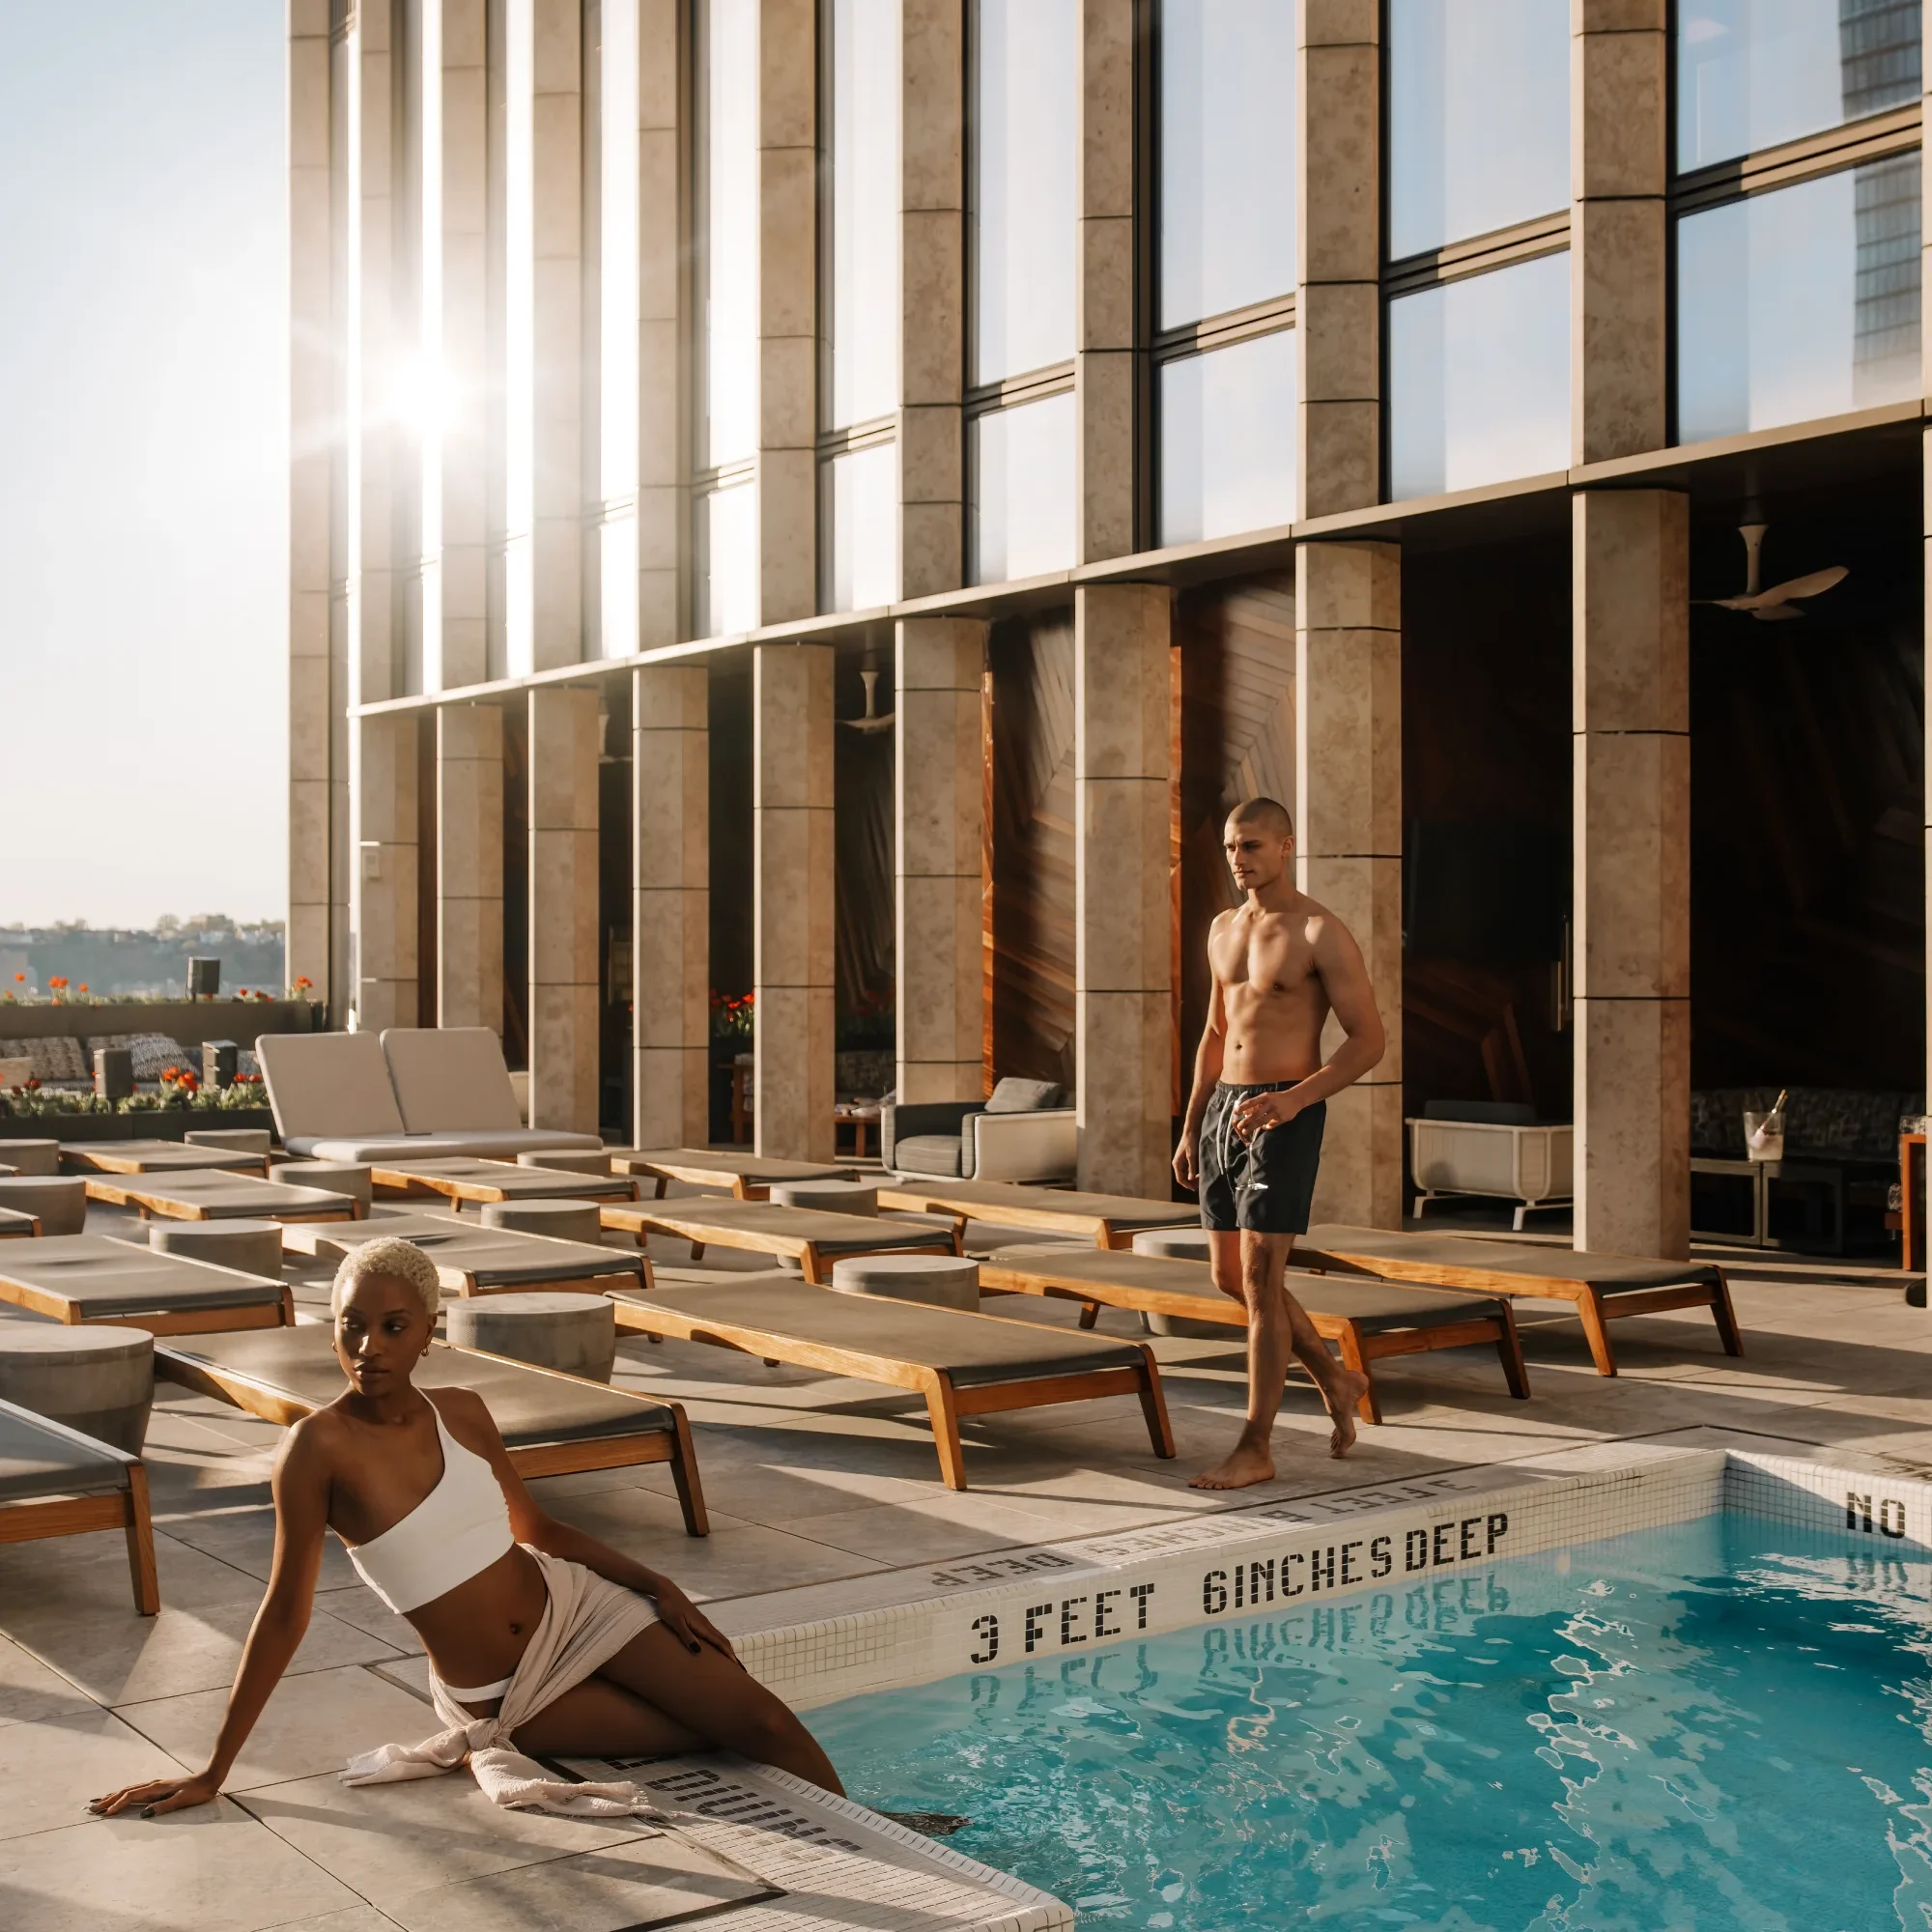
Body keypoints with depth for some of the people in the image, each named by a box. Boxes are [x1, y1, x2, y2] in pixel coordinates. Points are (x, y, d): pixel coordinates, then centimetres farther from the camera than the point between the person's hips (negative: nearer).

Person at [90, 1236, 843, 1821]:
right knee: (732, 1735, -8)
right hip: (502, 1700, -4)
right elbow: (285, 1614, -16)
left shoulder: (461, 1411, -5)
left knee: (765, 1722, -1)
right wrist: (212, 1772, -15)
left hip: (575, 1604, 4)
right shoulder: (320, 1446, -20)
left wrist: (658, 1586, 0)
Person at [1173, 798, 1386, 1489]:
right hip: (1223, 1109, 8)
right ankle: (1336, 1379, 34)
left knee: (1260, 1280, -9)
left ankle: (1256, 1449, 0)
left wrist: (1295, 1098, -24)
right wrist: (1190, 1128, 18)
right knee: (1230, 1277, 12)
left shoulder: (1321, 934, -9)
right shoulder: (1224, 929, 13)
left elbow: (1369, 1038, -11)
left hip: (1286, 1115, -8)